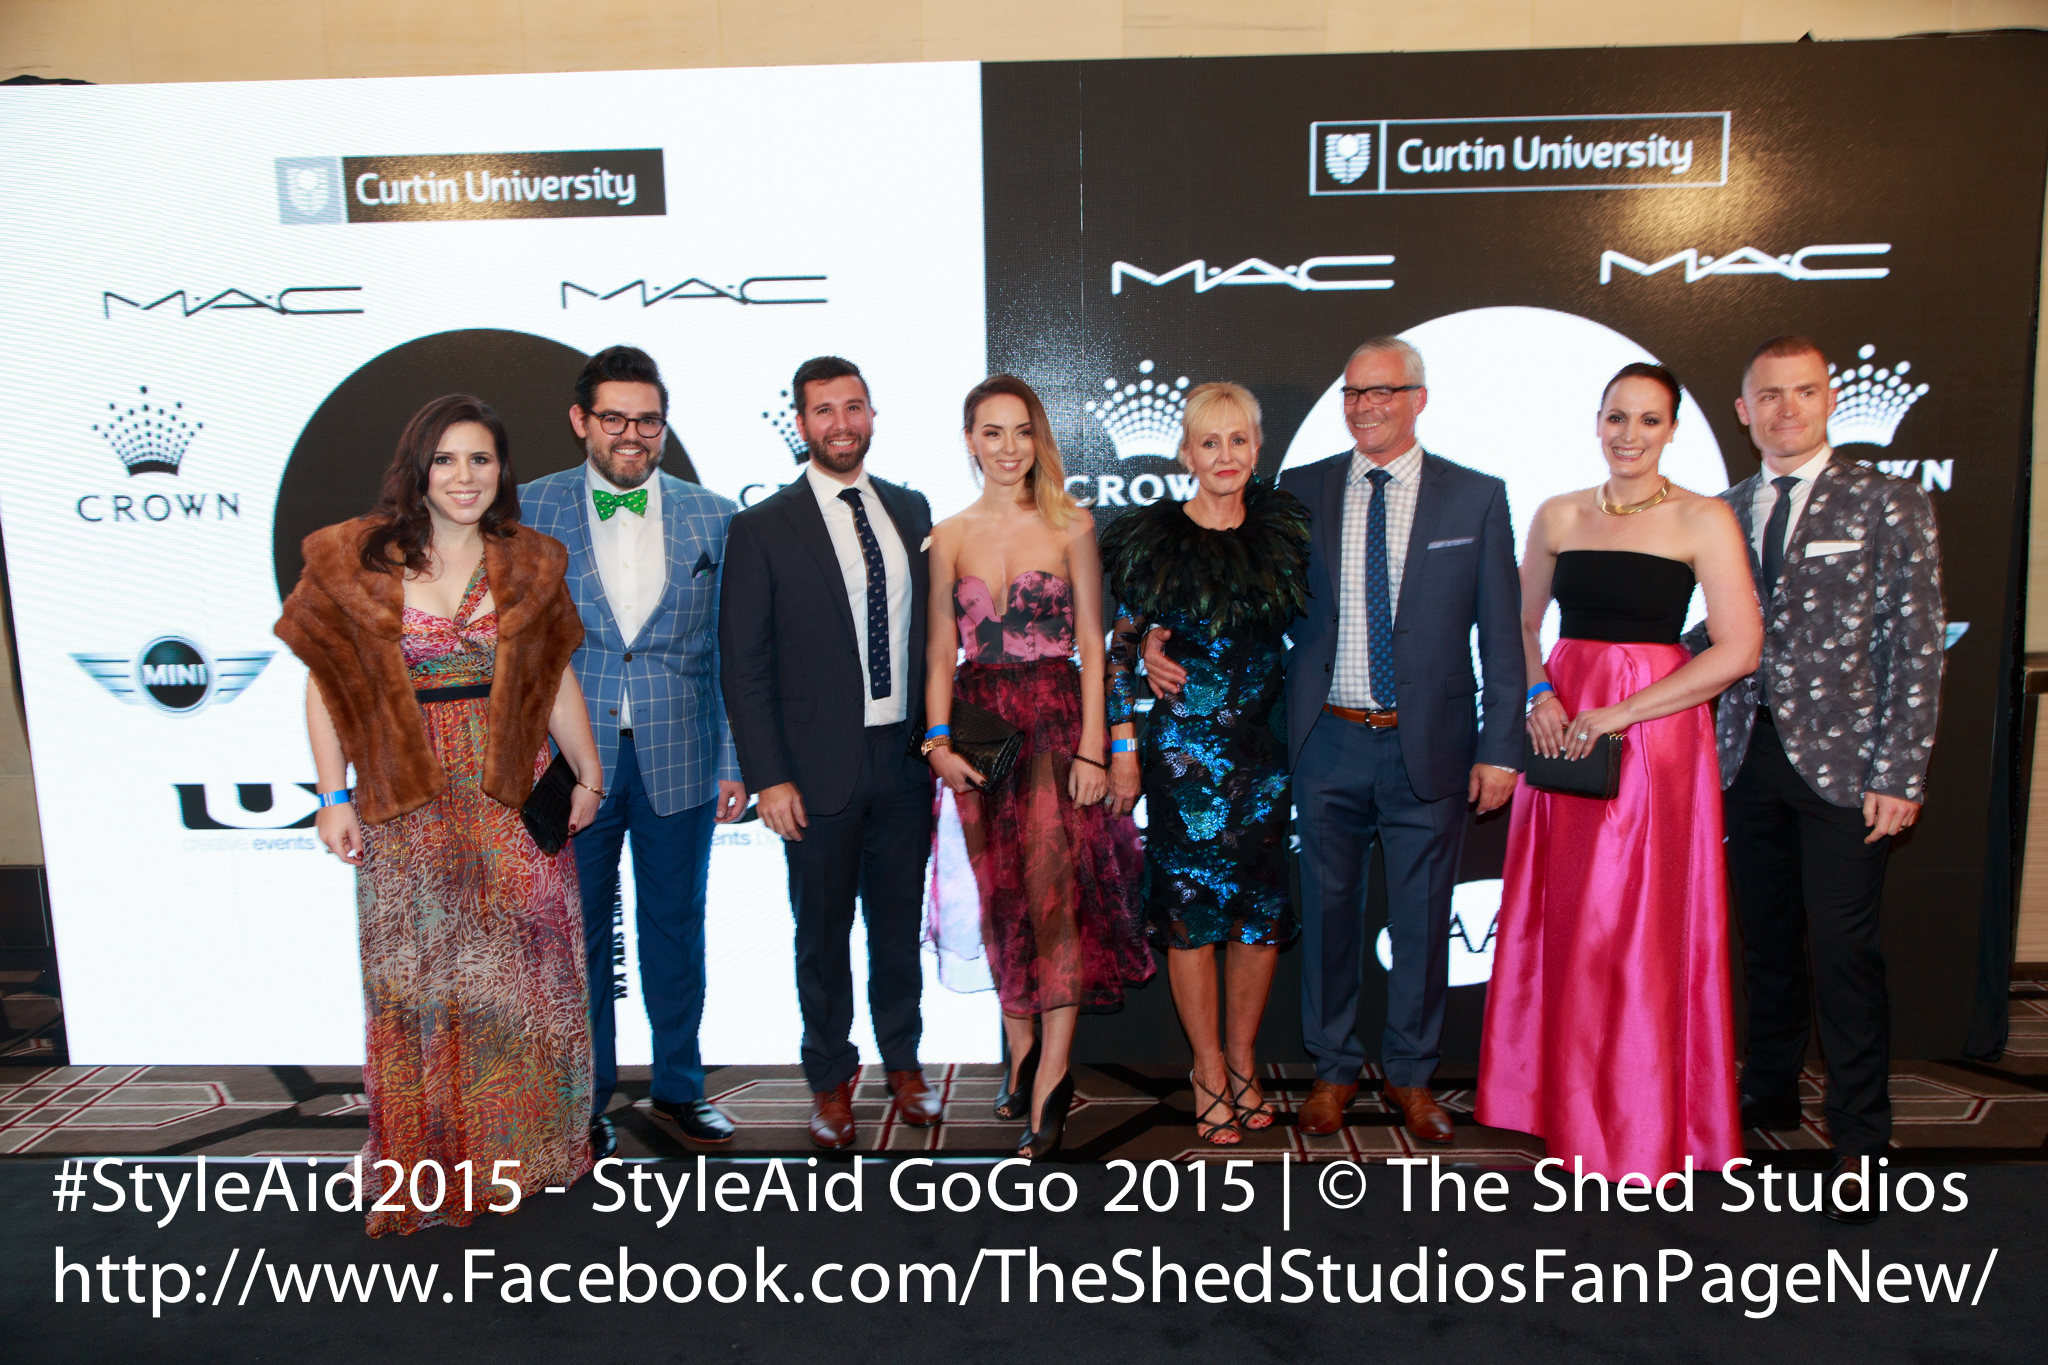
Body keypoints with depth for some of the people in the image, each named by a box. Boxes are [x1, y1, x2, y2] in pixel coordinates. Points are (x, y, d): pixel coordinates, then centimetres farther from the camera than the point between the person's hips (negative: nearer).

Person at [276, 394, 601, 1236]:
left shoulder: (529, 567, 5)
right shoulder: (356, 562, -1)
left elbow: (556, 680, 10)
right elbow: (325, 684, 0)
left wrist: (588, 771, 5)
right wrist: (334, 798, -3)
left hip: (514, 800, 2)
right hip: (405, 807, -1)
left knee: (521, 970, 8)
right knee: (419, 979, 7)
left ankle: (525, 1147, 27)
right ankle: (427, 1173, 23)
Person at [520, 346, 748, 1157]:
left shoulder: (711, 518, 4)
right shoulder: (527, 512, 1)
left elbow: (733, 654, 5)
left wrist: (736, 764, 1)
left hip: (678, 763, 1)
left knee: (676, 931, 12)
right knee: (577, 936, 10)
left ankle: (678, 1090, 29)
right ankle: (585, 1102, 27)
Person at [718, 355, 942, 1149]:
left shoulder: (910, 510, 8)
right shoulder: (763, 529, -5)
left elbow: (930, 625, 12)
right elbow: (743, 665, -6)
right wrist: (768, 777, -11)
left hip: (907, 756, 3)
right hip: (820, 765, -3)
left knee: (900, 921, 15)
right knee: (824, 933, 11)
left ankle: (903, 1062, 34)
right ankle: (830, 1081, 29)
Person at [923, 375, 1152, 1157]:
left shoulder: (1070, 526, 1)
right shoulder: (949, 537, 8)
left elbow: (1091, 644, -1)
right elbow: (941, 651, 8)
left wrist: (1093, 747, -8)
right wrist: (938, 741, -3)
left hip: (1056, 718, -3)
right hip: (978, 722, 3)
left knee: (1056, 887, -9)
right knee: (1000, 895, 8)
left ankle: (1051, 1077, -2)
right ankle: (1022, 1054, 22)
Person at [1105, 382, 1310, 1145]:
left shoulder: (1283, 529, 5)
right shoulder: (1154, 539, -4)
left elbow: (1300, 631, 14)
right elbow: (1122, 647, -2)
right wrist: (1123, 749, -4)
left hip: (1264, 744, 3)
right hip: (1183, 746, -3)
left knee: (1262, 907, 8)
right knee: (1191, 905, 3)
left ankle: (1242, 1061, 27)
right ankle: (1208, 1074, 19)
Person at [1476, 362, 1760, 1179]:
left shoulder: (1703, 520, -5)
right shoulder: (1558, 517, 8)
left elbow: (1738, 651, -10)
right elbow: (1523, 623, 18)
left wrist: (1615, 715, -14)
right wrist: (1537, 694, -2)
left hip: (1655, 734, -4)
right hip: (1560, 730, 4)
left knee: (1639, 926, 1)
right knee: (1558, 918, 9)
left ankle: (1640, 1123, 19)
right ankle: (1560, 1104, 25)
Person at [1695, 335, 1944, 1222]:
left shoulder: (1888, 507, -1)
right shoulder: (1724, 513, 11)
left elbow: (1916, 649, -5)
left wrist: (1898, 776, -10)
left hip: (1841, 761, -4)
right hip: (1747, 755, 4)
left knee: (1843, 951, -3)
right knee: (1766, 940, 13)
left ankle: (1860, 1146, 11)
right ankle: (1770, 1096, 30)